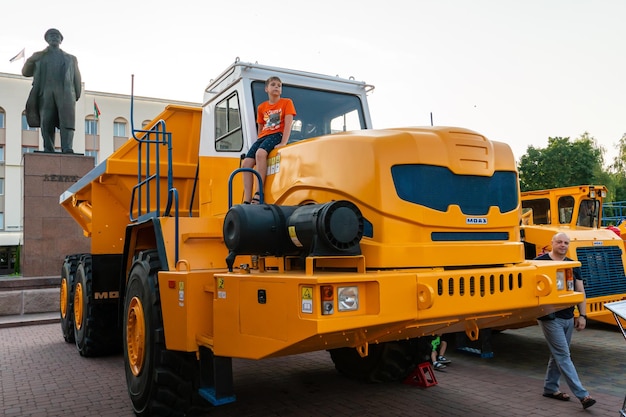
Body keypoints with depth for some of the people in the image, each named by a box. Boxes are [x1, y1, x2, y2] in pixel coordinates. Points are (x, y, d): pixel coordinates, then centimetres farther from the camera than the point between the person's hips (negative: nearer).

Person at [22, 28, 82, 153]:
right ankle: (48, 151, -11)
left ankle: (67, 149, -30)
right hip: (46, 92, 1)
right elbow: (25, 72, 21)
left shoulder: (71, 58, 26)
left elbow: (77, 78, 18)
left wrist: (77, 94, 2)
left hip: (65, 91, -1)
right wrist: (31, 59, 3)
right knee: (46, 123, -9)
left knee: (67, 119, -20)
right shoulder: (39, 56, 27)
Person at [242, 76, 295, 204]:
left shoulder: (286, 102, 6)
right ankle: (247, 200, -18)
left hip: (277, 135, -6)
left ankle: (258, 194, -38)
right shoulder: (261, 107, 19)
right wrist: (259, 140, 9)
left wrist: (283, 143, -17)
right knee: (246, 163, -15)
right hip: (263, 136, 6)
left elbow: (288, 124, -6)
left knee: (260, 153, -35)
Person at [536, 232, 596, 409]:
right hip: (550, 317, -7)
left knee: (558, 354, 14)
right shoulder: (540, 262, -9)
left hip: (568, 317, 7)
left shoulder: (573, 266, 9)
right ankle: (582, 395, -4)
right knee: (563, 355, -5)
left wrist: (582, 315, 5)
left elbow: (580, 292, 11)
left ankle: (550, 388, 27)